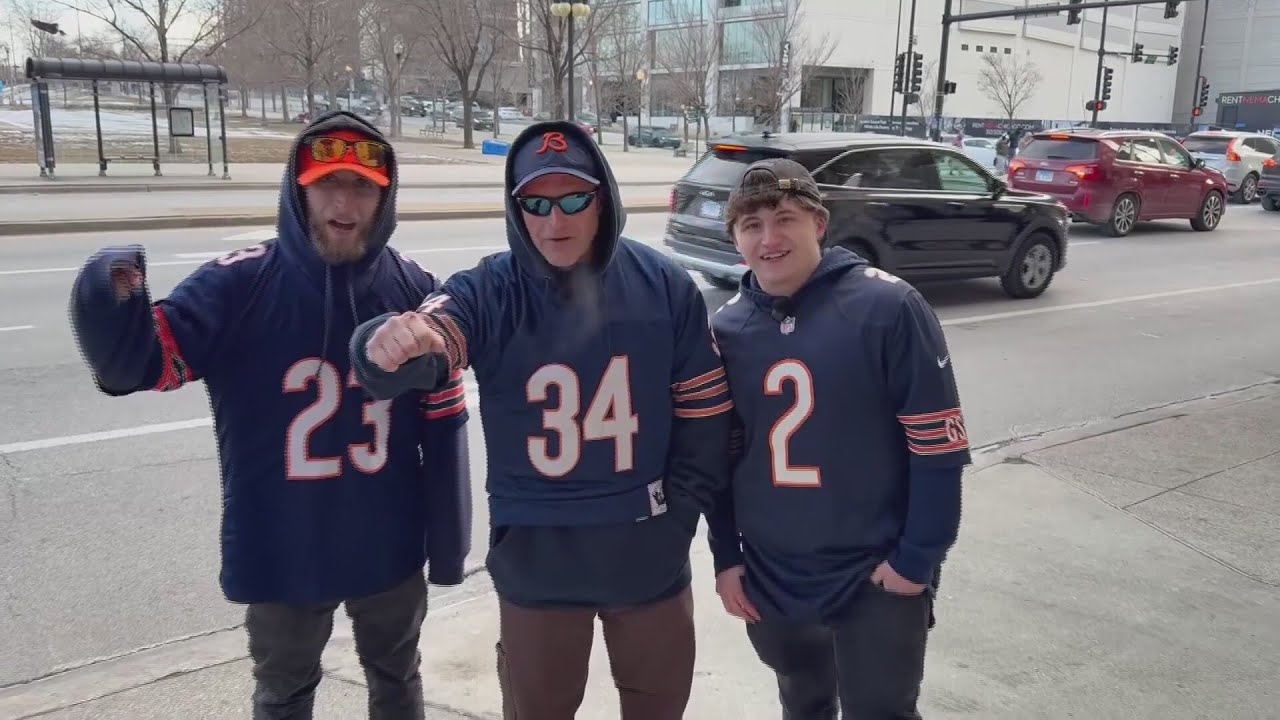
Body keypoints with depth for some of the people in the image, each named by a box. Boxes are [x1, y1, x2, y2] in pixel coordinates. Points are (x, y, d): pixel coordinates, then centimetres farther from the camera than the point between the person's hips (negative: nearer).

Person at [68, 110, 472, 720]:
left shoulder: (413, 291, -8)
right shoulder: (239, 284, -13)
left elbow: (443, 425, -4)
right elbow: (144, 360, -21)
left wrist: (449, 542, -1)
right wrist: (111, 304, -44)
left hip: (390, 550, 1)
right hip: (281, 552, -1)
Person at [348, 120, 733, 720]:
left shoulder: (665, 285, -8)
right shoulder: (487, 293, -13)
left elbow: (705, 413, -1)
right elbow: (419, 354, -32)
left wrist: (677, 515, -2)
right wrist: (388, 346, -55)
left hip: (650, 557, 1)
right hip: (536, 564, -1)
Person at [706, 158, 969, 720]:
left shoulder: (888, 307, -16)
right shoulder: (726, 327, -2)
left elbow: (937, 443, -14)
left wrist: (917, 558, -13)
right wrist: (726, 555, 4)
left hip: (877, 575, -4)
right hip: (768, 577, 4)